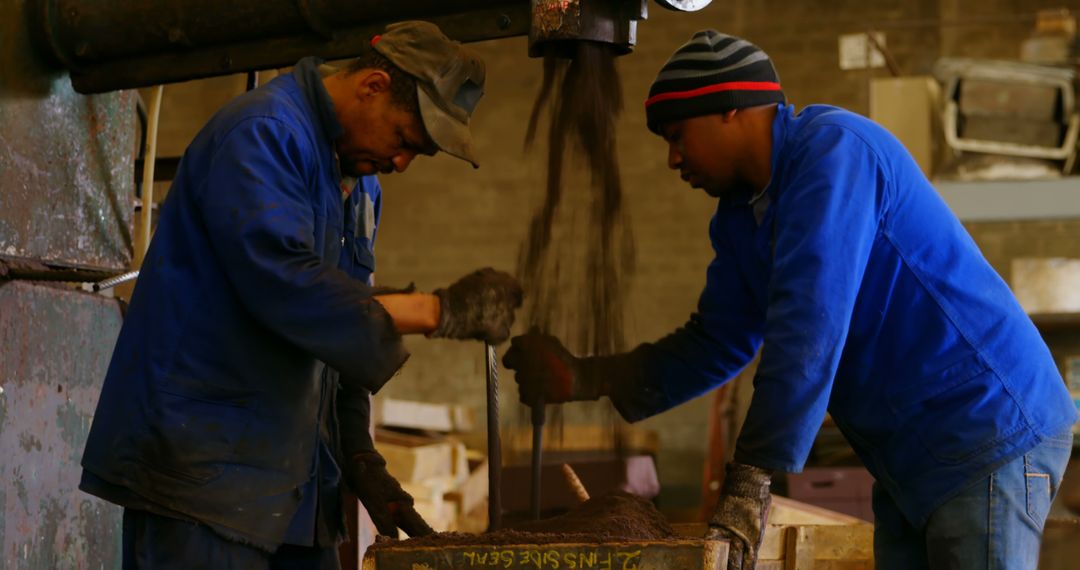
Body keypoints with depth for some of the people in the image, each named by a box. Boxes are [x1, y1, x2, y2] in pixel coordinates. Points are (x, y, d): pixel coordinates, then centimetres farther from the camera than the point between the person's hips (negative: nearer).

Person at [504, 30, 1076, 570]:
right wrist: (582, 378, 2)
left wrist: (750, 481, -29)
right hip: (912, 468, 9)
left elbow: (809, 330, -27)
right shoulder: (739, 216, 10)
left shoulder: (833, 148, -19)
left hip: (991, 437, -9)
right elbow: (714, 346, 13)